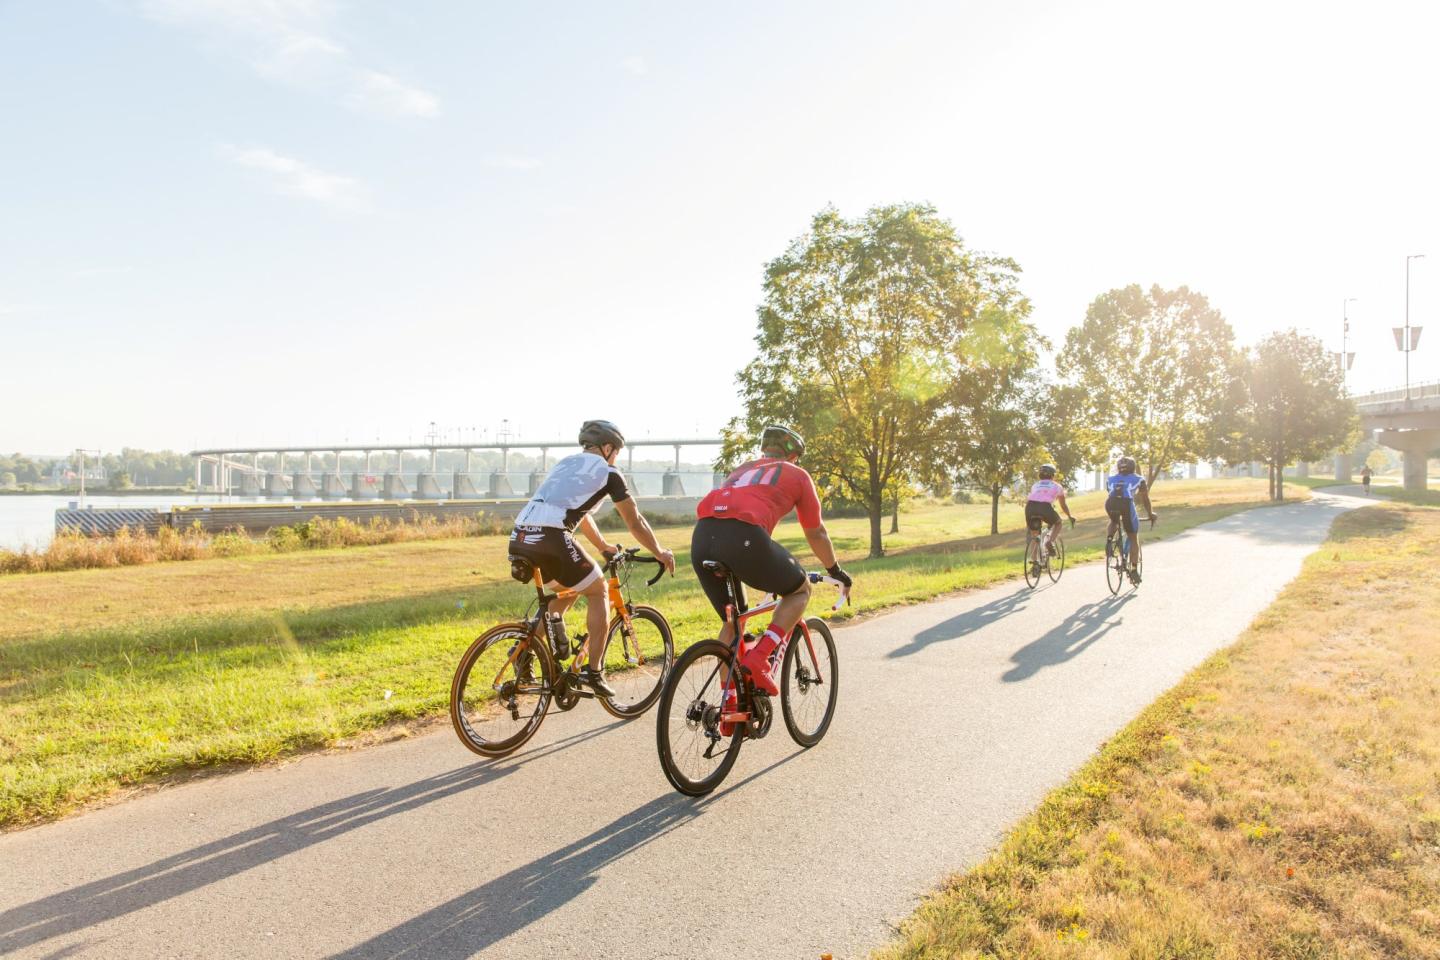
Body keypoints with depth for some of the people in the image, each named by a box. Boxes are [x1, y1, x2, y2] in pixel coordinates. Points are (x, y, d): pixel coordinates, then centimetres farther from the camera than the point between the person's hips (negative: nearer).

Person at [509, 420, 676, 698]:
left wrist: (604, 546, 52)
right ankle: (594, 671, 8)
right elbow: (635, 522, 14)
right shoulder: (606, 471, 9)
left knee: (568, 590, 29)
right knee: (599, 592, 12)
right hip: (550, 539, -7)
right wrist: (660, 552, 28)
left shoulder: (566, 464, 30)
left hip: (519, 539, 7)